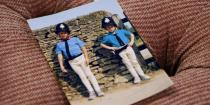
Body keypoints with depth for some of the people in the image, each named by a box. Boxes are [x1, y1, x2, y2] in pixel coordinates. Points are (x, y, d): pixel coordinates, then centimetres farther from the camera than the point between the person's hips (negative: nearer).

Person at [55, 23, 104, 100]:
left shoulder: (75, 39, 4)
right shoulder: (59, 45, 9)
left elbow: (83, 48, -1)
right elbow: (60, 56, 3)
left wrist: (86, 58, -12)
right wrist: (62, 66, -8)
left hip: (81, 58, -1)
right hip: (72, 62, 1)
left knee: (89, 74, -2)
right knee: (82, 77, -1)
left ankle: (98, 91, 1)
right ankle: (91, 92, 1)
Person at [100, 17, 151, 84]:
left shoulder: (121, 31, 6)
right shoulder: (107, 37, 1)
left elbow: (132, 35, 16)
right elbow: (102, 44, 11)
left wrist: (131, 42, 0)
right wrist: (110, 48, 0)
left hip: (128, 48, 1)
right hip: (121, 52, -1)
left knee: (135, 62, 1)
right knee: (128, 64, -4)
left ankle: (142, 75, 6)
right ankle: (136, 77, -2)